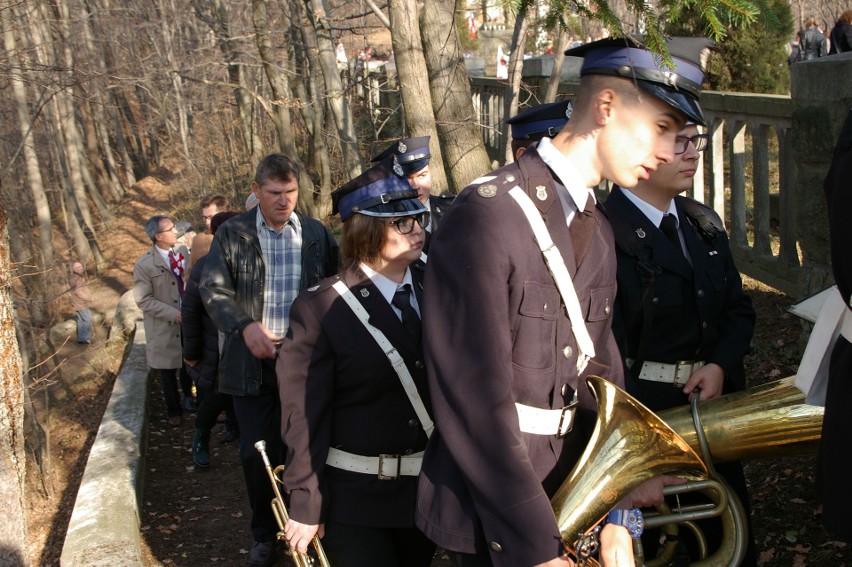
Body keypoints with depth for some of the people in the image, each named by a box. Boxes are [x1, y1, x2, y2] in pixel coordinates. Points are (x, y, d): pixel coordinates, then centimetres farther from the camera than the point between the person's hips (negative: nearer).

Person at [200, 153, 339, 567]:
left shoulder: (317, 233, 5)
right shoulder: (232, 234, 0)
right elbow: (213, 289, -4)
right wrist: (245, 326, -19)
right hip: (252, 363, -1)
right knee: (256, 453, 5)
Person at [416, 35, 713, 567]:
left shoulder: (599, 232, 9)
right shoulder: (487, 215, -20)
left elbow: (602, 373, 7)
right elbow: (476, 404, -23)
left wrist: (617, 514, -2)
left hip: (571, 498, 8)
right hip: (493, 520, -8)